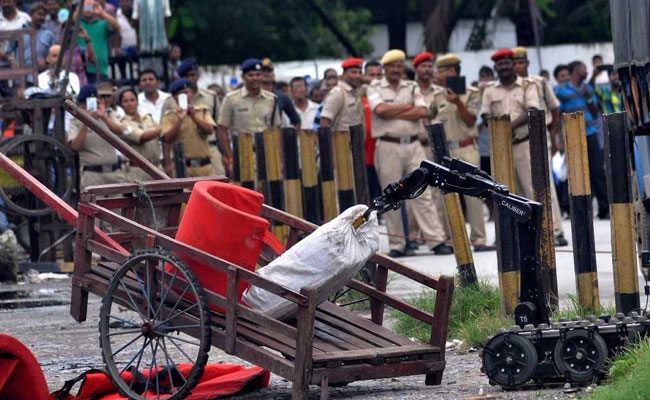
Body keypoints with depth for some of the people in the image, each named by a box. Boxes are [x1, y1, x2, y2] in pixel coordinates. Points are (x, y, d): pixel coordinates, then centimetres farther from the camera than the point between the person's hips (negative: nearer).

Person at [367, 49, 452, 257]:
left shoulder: (411, 87, 13)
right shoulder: (375, 88, 5)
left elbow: (423, 112, -2)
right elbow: (380, 109, -14)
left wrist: (393, 113, -7)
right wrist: (408, 107, -4)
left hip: (412, 145, 2)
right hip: (388, 146, -2)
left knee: (422, 193, -3)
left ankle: (436, 240, -6)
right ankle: (396, 244, 6)